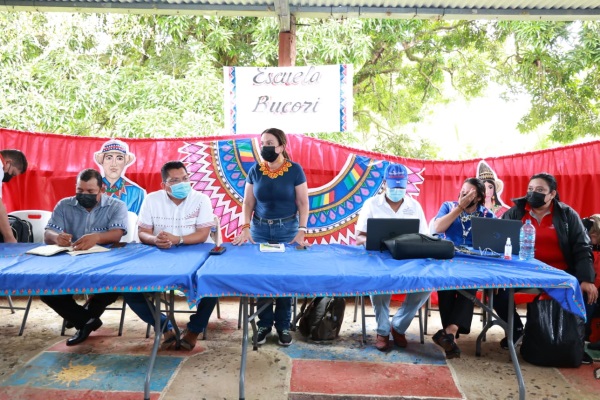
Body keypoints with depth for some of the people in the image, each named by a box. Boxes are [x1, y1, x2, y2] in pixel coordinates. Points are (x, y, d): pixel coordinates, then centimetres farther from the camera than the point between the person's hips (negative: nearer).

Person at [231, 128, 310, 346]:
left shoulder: (295, 170, -6)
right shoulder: (255, 170, 1)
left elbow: (303, 202, -5)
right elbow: (248, 202, 2)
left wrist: (301, 231, -13)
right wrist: (245, 228, -11)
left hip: (287, 228, -2)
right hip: (260, 228, 2)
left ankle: (283, 325, 16)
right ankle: (264, 323, 18)